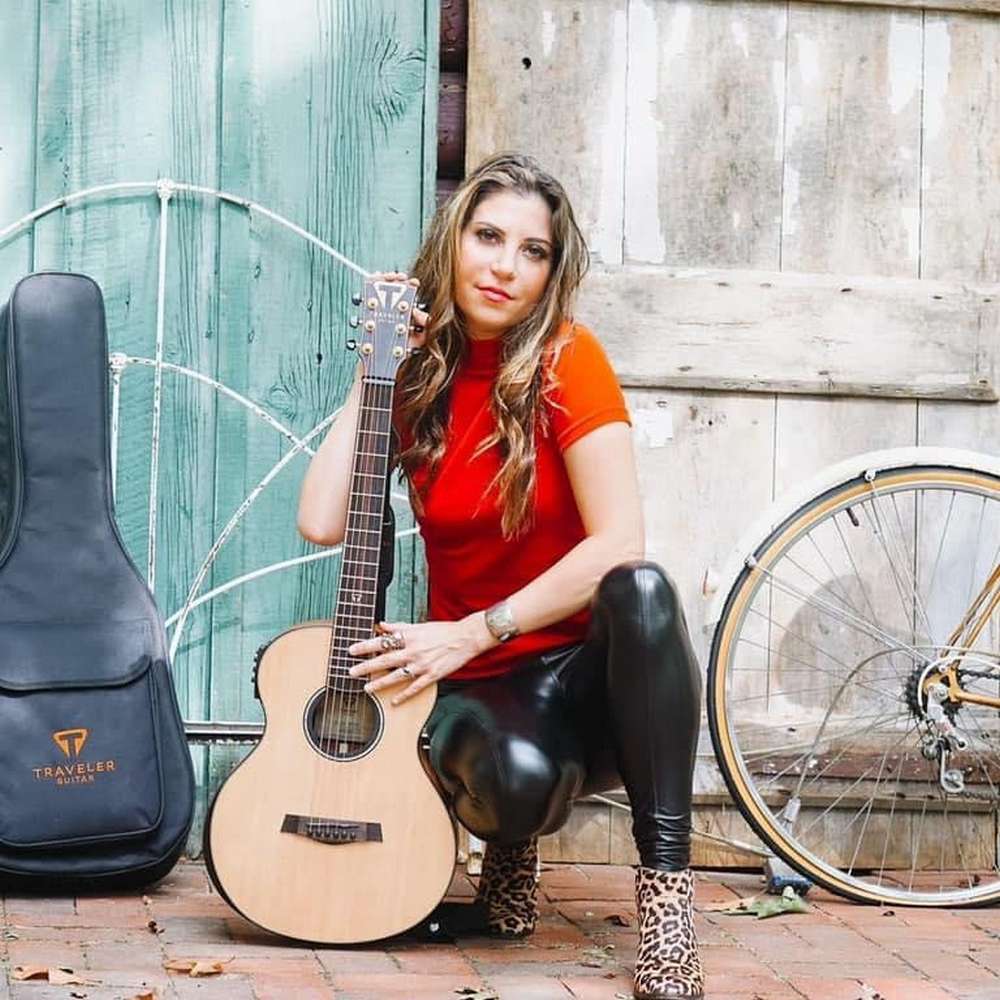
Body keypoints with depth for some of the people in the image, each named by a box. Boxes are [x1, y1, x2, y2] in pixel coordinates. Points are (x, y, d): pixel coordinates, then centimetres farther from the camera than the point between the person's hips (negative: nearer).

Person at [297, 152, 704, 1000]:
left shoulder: (564, 359, -9)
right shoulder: (416, 374, 1)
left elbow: (619, 544, -19)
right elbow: (322, 523, -12)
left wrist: (475, 631, -19)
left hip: (590, 668, -1)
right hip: (478, 685, 1)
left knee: (642, 588, -37)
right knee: (514, 776, -35)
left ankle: (665, 884, -30)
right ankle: (512, 840, 4)